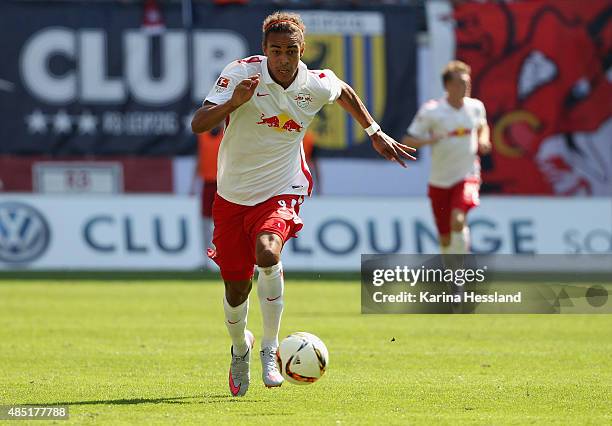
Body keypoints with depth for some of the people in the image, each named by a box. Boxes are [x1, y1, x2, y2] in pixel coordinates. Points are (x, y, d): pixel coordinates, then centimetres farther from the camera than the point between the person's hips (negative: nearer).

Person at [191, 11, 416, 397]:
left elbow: (345, 92, 18)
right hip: (233, 195, 1)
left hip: (280, 193, -1)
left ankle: (270, 348, -17)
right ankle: (240, 347, 40)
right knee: (236, 291, 5)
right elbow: (198, 124, -21)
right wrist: (233, 102, -37)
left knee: (267, 253, -33)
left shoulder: (317, 86, -8)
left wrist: (376, 133, 21)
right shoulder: (242, 74, -15)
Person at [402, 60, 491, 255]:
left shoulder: (476, 107, 0)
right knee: (445, 238, 7)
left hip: (467, 176, 0)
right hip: (440, 181, 0)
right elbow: (406, 141, -6)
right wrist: (429, 140, -24)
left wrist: (483, 141, 1)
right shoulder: (431, 111, -9)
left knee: (458, 220, -26)